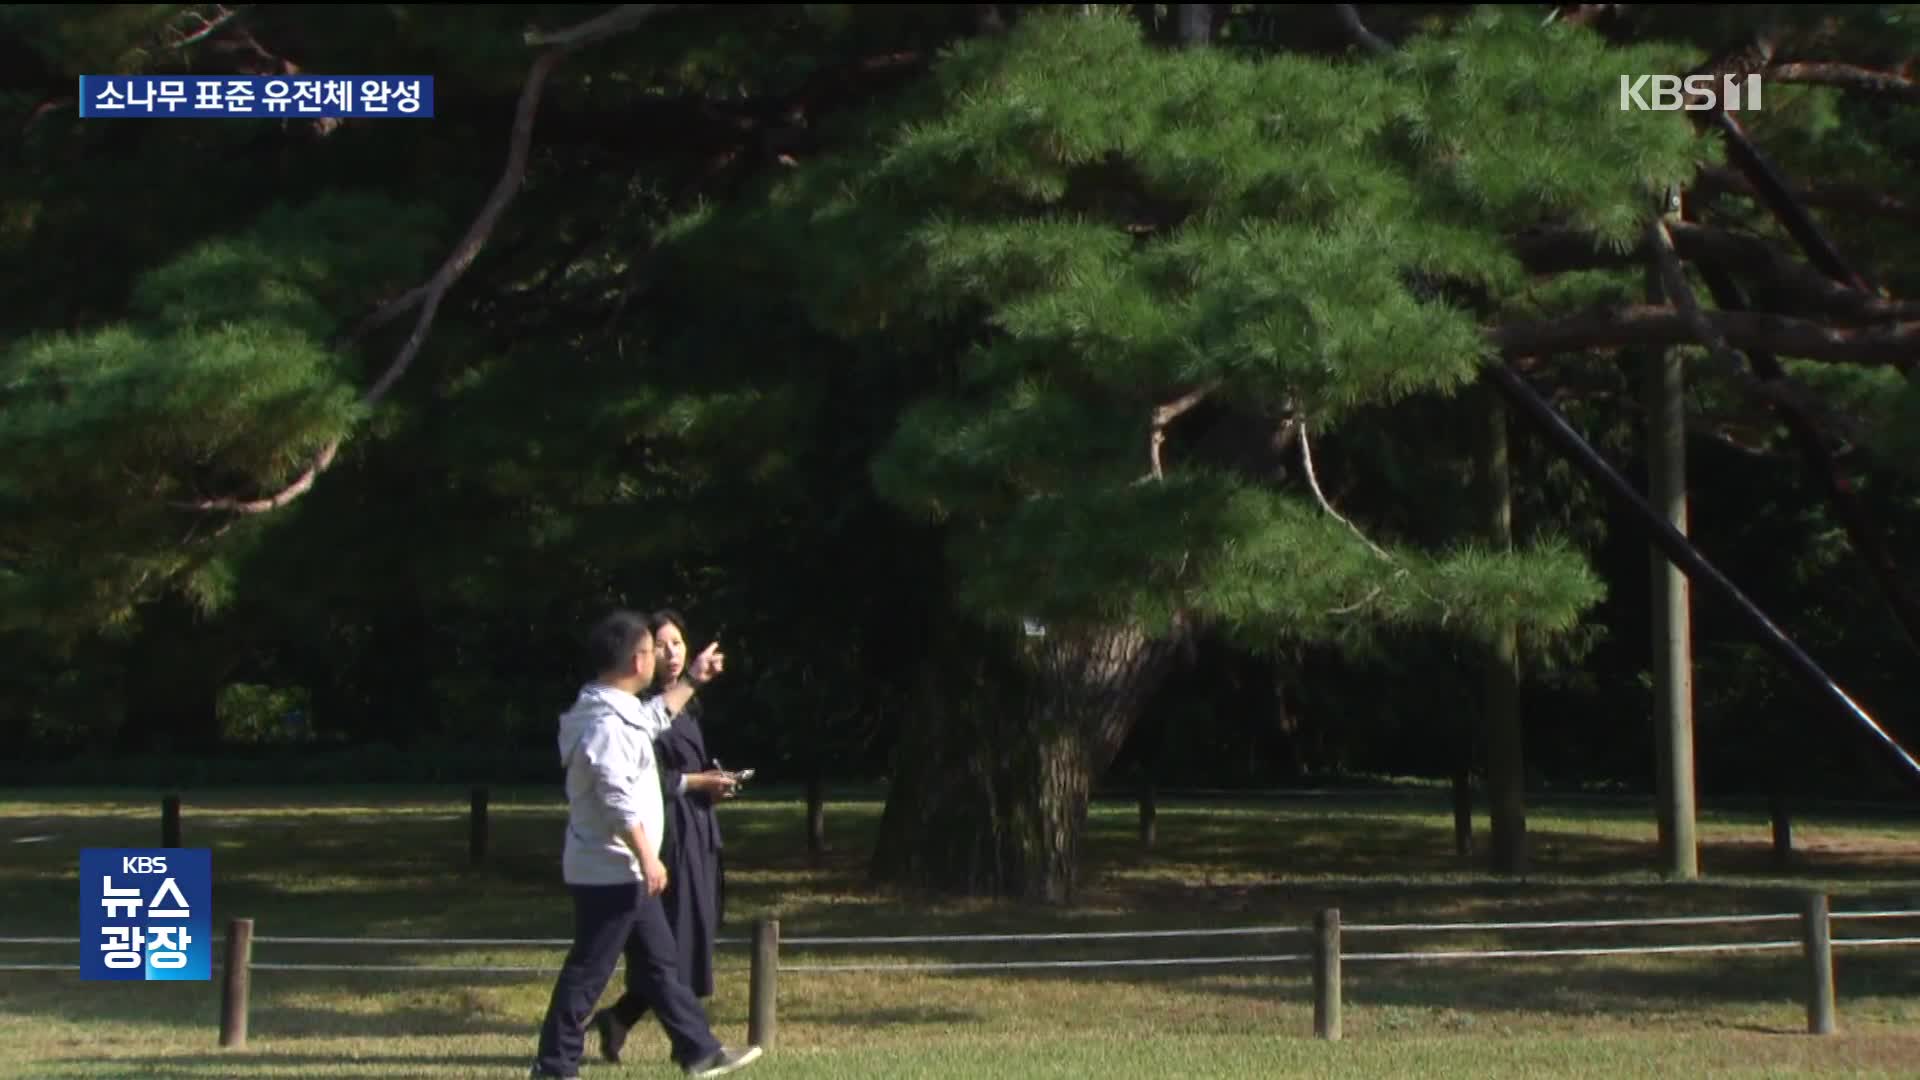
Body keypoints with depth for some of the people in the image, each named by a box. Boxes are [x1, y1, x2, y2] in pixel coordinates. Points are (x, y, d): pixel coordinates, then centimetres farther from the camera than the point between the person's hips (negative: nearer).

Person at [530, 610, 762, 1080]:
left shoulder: (618, 712, 11)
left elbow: (654, 715, 34)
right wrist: (647, 858, -23)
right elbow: (618, 800, -26)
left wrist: (692, 680, 36)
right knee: (588, 971, -4)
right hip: (609, 872, -11)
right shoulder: (606, 722, -21)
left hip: (623, 872, 11)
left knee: (660, 962, 14)